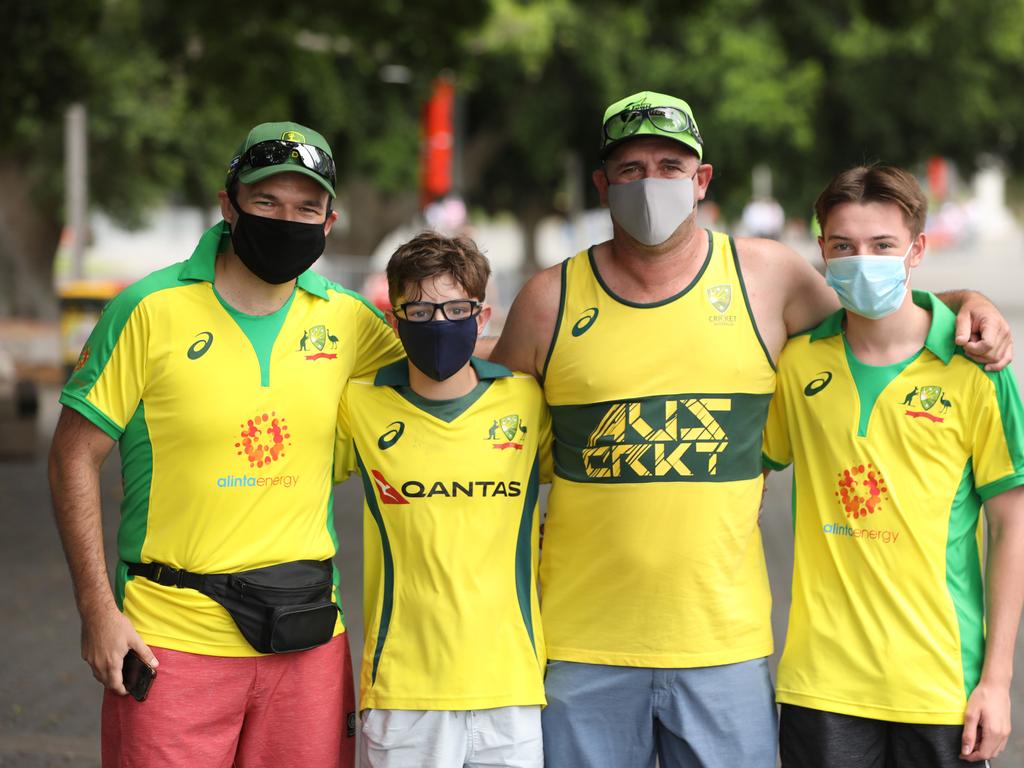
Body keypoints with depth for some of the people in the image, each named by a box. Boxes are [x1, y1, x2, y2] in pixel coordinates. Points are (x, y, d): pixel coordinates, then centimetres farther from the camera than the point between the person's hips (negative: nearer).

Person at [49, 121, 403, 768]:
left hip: (307, 637, 3)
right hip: (173, 636, -3)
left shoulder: (347, 321, 5)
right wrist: (97, 610, -8)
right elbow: (76, 455, -2)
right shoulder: (152, 309, -5)